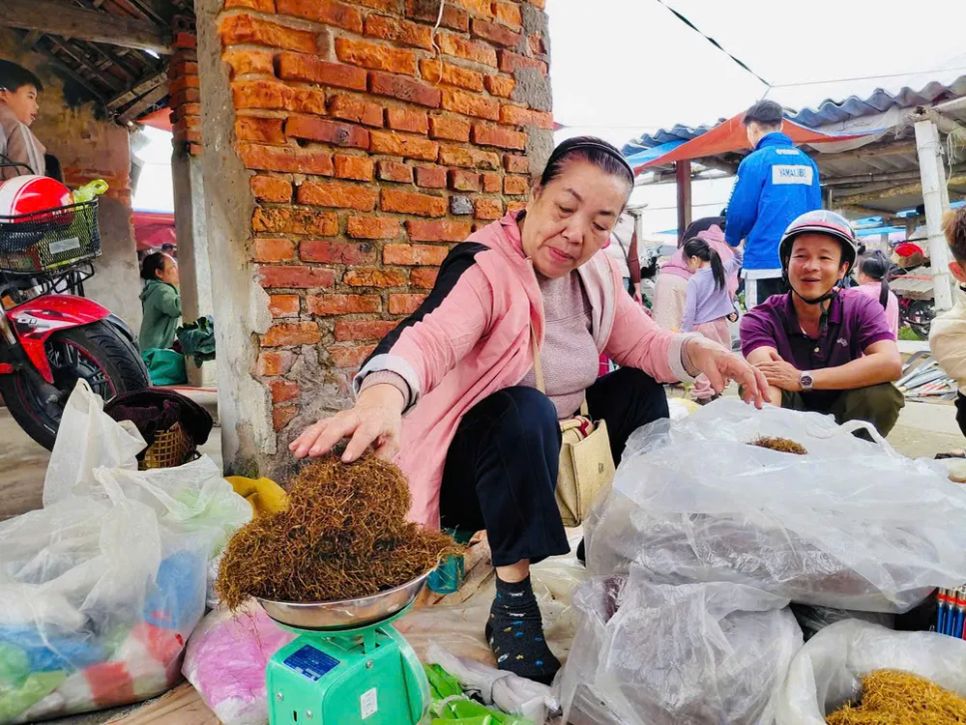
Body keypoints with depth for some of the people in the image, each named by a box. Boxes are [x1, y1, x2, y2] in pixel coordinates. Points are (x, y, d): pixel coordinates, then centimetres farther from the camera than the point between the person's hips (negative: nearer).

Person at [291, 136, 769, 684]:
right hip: (467, 468, -6)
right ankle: (513, 603, -21)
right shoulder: (485, 267, -25)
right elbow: (429, 338, -42)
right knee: (525, 411, -35)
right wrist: (382, 394, -64)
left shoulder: (597, 272, -3)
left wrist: (696, 350, -23)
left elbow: (642, 343, -1)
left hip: (549, 457, 7)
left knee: (640, 385, -5)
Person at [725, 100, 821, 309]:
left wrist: (732, 239, 14)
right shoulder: (808, 162, 10)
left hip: (765, 262, -5)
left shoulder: (755, 161, -6)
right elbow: (816, 211, 14)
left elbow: (740, 212, -7)